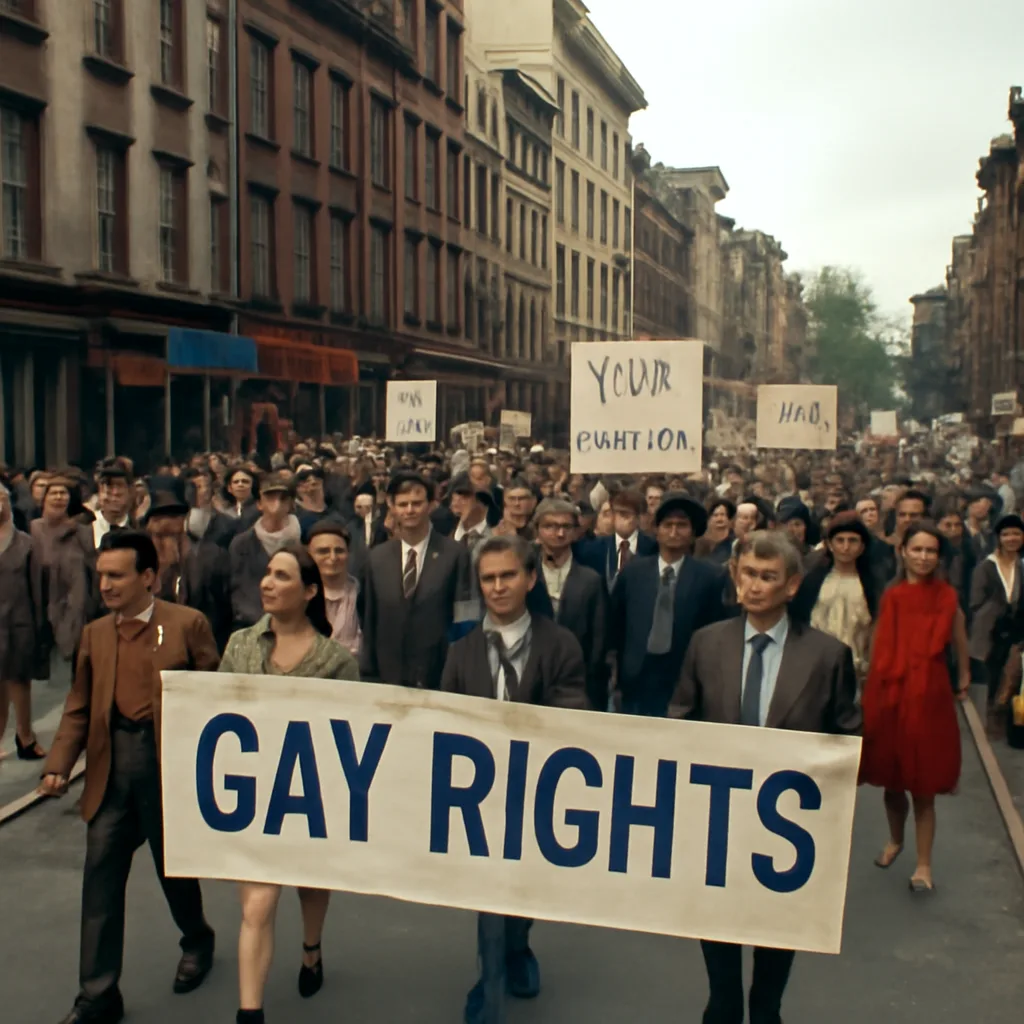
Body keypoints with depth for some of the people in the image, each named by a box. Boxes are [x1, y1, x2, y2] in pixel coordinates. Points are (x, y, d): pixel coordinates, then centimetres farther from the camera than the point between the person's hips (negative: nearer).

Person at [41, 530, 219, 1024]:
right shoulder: (94, 634, 9)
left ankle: (197, 941, 43)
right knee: (100, 877, 2)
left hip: (169, 761, -3)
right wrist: (58, 766, -2)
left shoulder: (187, 624, -5)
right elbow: (78, 708, 9)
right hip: (110, 766, 4)